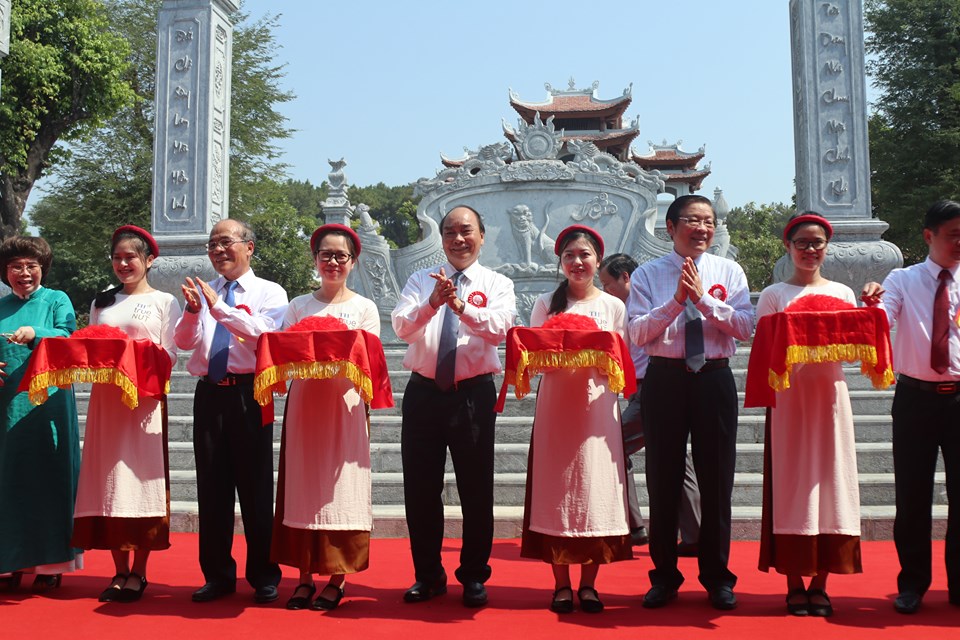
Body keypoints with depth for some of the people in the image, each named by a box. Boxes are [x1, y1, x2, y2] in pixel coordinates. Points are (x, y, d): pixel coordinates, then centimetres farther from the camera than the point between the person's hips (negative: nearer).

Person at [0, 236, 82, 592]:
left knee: (48, 477, -1)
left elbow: (67, 337, -10)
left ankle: (50, 563, 5)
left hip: (47, 405, -3)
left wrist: (35, 334, -29)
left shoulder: (56, 301, 5)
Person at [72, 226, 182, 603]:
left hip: (145, 397, -4)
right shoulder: (101, 303, 18)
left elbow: (170, 355, -2)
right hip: (105, 397, 4)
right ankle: (119, 572, 11)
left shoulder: (164, 301, 5)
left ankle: (138, 573, 4)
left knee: (141, 476, -4)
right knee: (108, 481, 2)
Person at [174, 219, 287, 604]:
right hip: (209, 394, 4)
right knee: (212, 486, 8)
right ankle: (218, 575, 21)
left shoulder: (269, 293, 3)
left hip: (248, 393, -4)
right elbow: (184, 342, 3)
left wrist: (218, 306, -19)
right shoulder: (203, 292, 14)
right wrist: (192, 310, -16)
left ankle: (263, 577, 15)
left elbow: (261, 333, -15)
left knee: (255, 486, 3)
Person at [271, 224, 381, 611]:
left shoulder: (364, 307, 6)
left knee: (340, 487, -2)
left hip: (344, 402, -2)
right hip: (303, 401, 2)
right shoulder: (298, 306, 12)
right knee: (303, 485, 2)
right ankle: (305, 576, 11)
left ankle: (338, 578, 7)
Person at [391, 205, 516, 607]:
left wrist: (460, 306, -32)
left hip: (474, 394, -1)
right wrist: (432, 303, -27)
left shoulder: (497, 284, 4)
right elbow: (402, 328, -8)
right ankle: (428, 576, 25)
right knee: (420, 489, 8)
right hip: (424, 393, 2)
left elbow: (499, 329, -16)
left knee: (477, 490, 5)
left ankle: (474, 577, 23)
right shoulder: (421, 281, 9)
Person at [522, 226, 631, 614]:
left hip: (596, 404, 0)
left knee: (595, 487, 0)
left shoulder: (613, 306, 9)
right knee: (556, 490, 1)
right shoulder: (546, 304, 9)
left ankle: (589, 584, 12)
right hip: (555, 403, 0)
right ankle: (561, 584, 11)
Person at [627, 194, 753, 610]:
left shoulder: (729, 272, 7)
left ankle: (717, 576, 21)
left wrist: (703, 299, -15)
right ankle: (664, 576, 21)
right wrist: (676, 300, -16)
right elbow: (637, 333, -7)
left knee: (717, 479, 6)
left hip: (714, 378, 1)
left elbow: (745, 327, -5)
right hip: (664, 378, -1)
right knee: (663, 479, 6)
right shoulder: (647, 274, 3)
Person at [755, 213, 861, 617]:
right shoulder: (774, 295, 7)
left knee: (829, 480, 1)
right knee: (791, 483, -2)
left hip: (829, 393, 2)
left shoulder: (842, 293, 13)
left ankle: (820, 584, 10)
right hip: (790, 394, -2)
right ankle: (794, 584, 7)